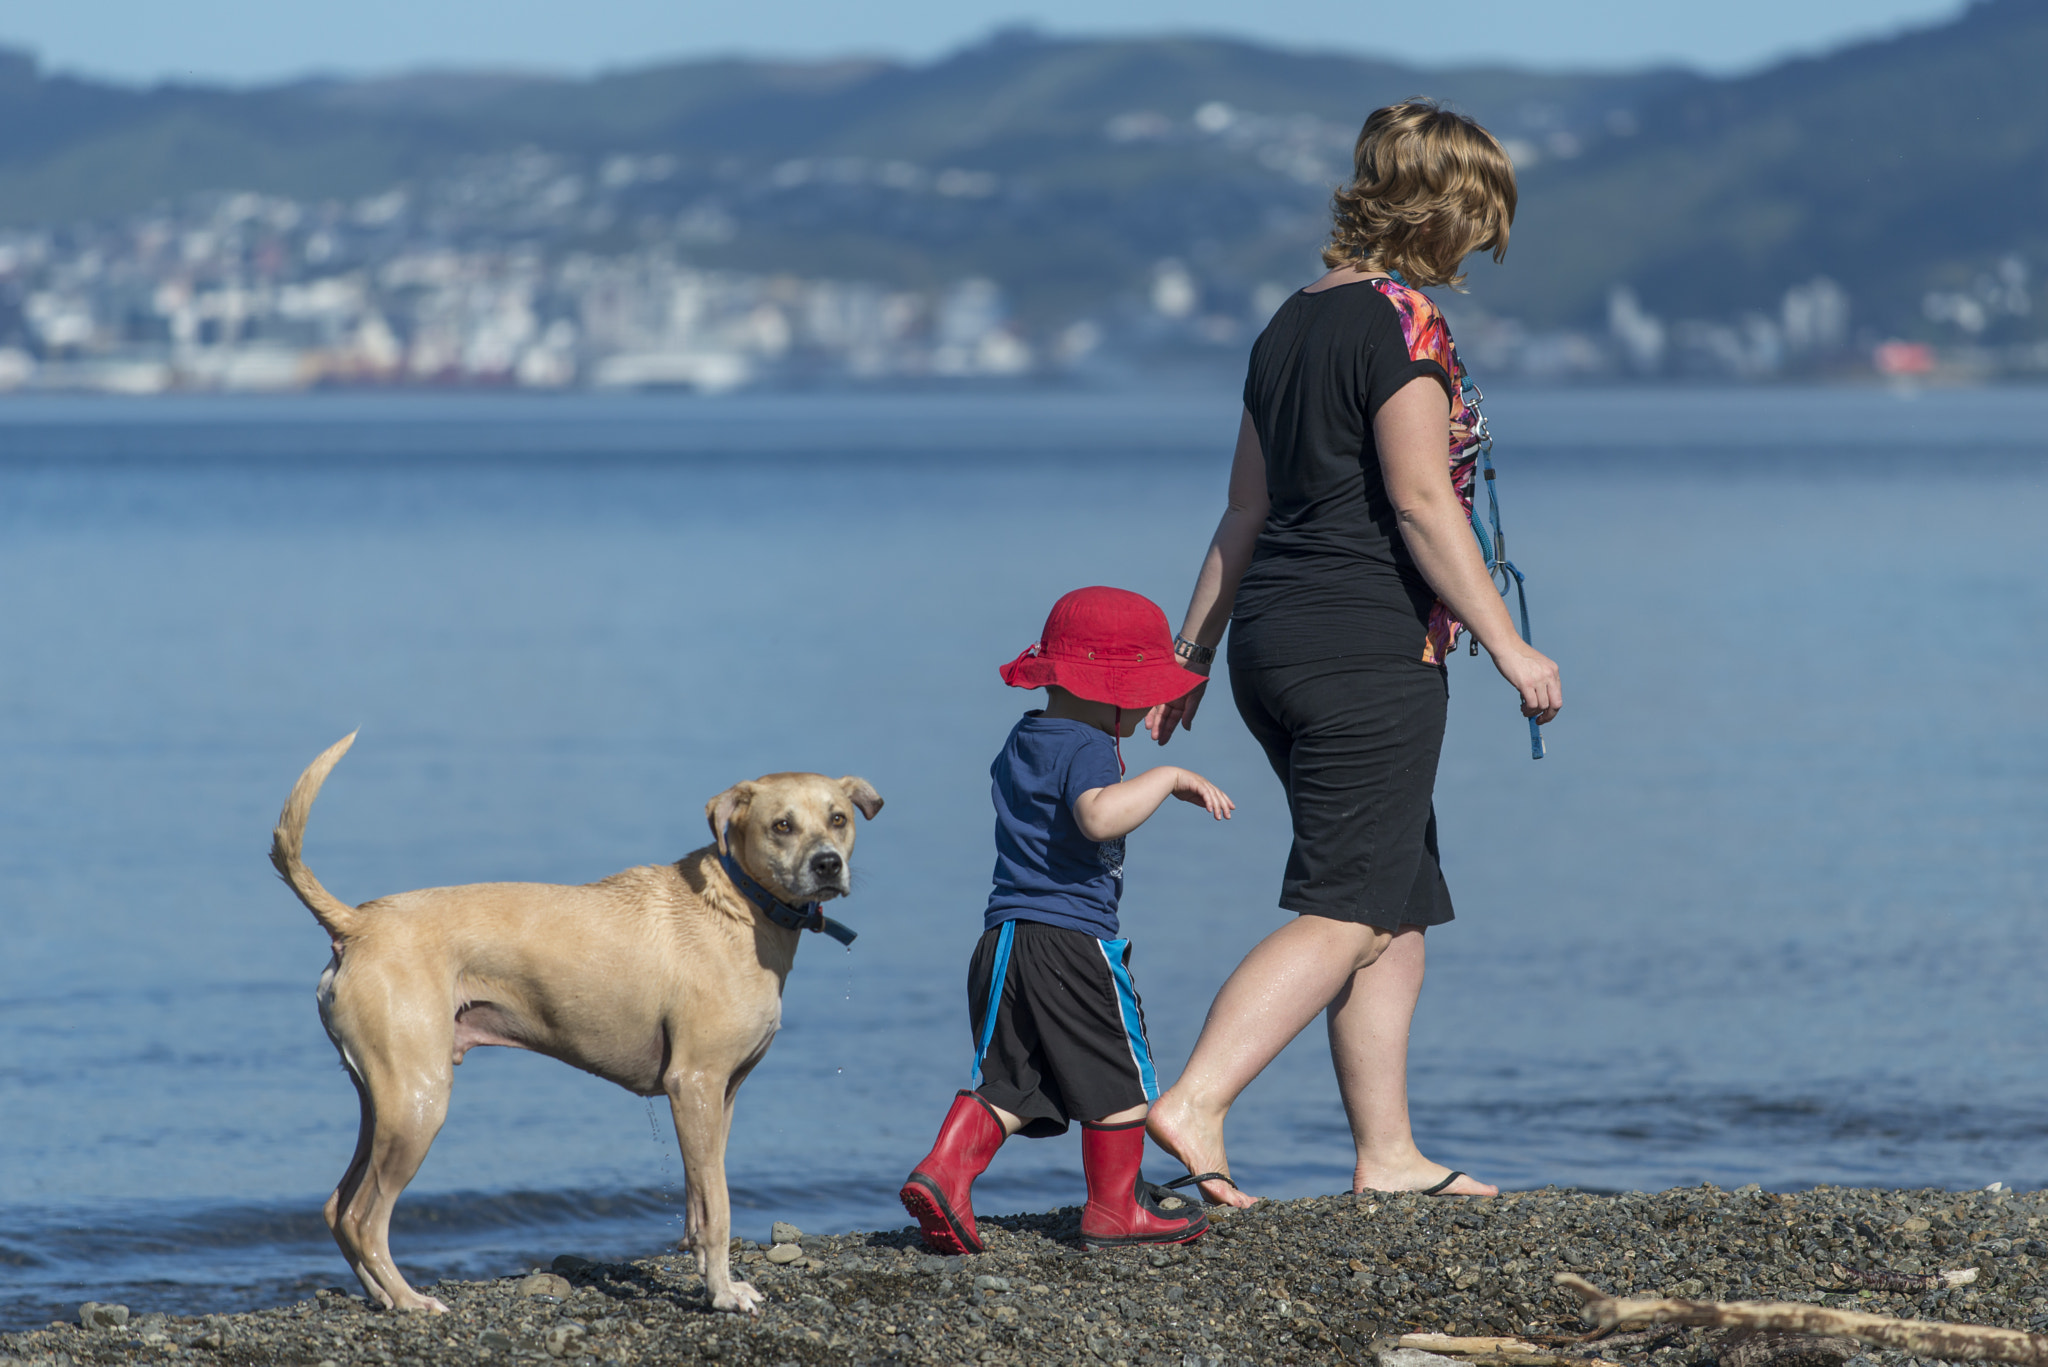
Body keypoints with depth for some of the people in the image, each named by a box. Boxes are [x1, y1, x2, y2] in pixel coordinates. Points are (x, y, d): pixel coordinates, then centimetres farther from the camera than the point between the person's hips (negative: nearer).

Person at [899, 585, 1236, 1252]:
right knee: (1119, 1076, 7)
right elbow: (1100, 816, -34)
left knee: (1006, 1083, 10)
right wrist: (1169, 779, -25)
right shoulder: (1088, 751, -13)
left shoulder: (1019, 744, 15)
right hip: (1074, 943, -8)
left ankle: (945, 1170, -9)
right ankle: (1115, 1209, 12)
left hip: (1000, 945, 8)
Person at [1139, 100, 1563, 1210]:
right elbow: (1420, 502, -17)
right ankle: (1193, 1103, -20)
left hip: (1276, 642, 9)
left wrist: (1191, 651, 22)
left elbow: (1246, 510, 18)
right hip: (1371, 646, -9)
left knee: (1401, 909, 14)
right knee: (1346, 911, -8)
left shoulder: (1294, 323, 15)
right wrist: (1505, 643, -15)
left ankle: (1386, 1153, 14)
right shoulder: (1403, 322, -11)